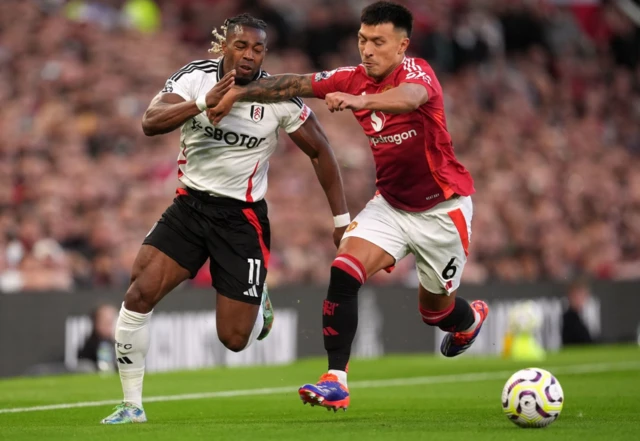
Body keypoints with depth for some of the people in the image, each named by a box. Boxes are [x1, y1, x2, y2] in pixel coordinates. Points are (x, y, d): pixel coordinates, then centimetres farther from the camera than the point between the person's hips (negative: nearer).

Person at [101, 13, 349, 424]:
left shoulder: (279, 96, -10)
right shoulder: (195, 77, -9)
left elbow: (320, 151, 1)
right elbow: (151, 123, -23)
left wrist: (342, 218, -1)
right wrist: (204, 102, -38)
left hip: (242, 217, -1)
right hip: (191, 205, 1)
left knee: (235, 339, -3)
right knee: (139, 294, -17)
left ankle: (258, 305, 37)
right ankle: (132, 406, -5)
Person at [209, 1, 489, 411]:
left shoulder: (417, 72, -22)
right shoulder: (352, 79, -4)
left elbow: (410, 98, -46)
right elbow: (292, 85, -5)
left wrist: (360, 101, -64)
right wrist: (237, 93, -18)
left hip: (442, 208, -5)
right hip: (391, 203, 5)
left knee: (435, 308, 11)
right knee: (343, 273, -19)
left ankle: (470, 319, 49)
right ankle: (336, 379, -17)